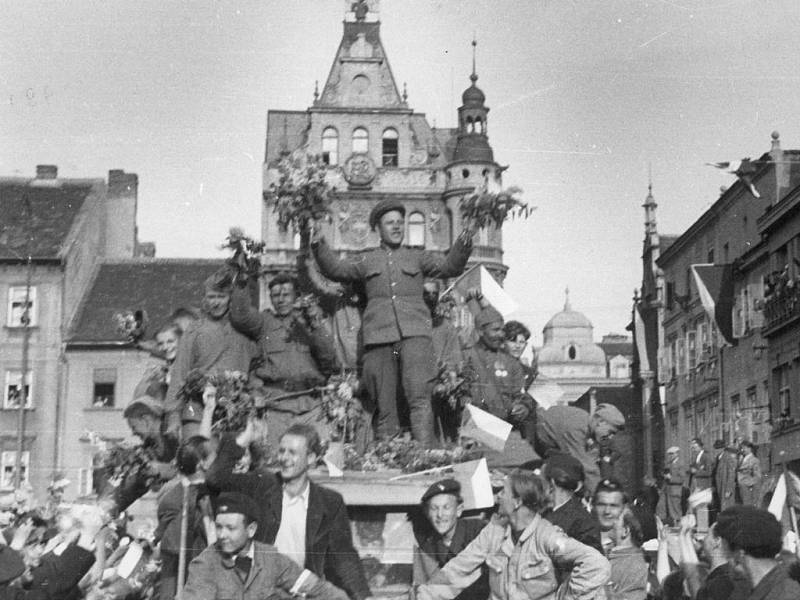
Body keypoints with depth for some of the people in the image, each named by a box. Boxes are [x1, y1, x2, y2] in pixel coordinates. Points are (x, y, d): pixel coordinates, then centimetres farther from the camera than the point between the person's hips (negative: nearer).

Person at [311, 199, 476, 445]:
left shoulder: (417, 257, 21)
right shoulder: (367, 260, 22)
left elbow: (450, 267, 11)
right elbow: (335, 268, 12)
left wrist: (463, 244, -7)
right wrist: (319, 245, -5)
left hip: (414, 334, -1)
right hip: (379, 337, 1)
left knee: (419, 398, -18)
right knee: (384, 407, -1)